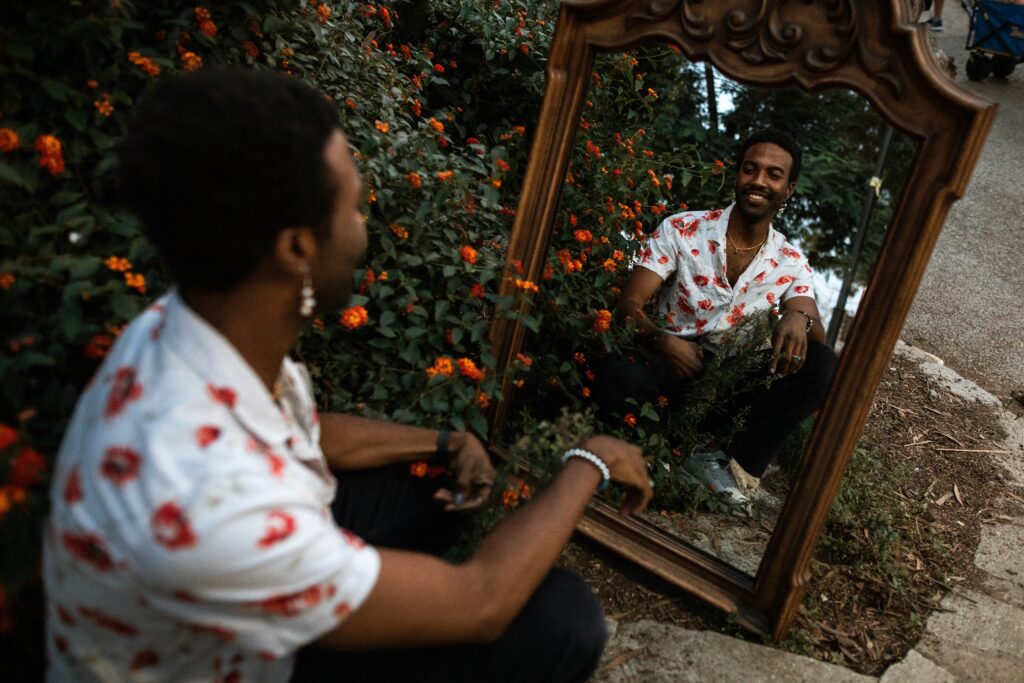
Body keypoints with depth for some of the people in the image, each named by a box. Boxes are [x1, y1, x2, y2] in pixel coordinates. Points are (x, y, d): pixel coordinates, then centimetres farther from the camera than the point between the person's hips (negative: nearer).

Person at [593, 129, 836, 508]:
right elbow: (629, 304, -9)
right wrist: (661, 339, -30)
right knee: (618, 374, -36)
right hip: (670, 367, -3)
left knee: (821, 365, -22)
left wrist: (799, 319, -33)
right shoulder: (681, 230, -4)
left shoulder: (791, 264, 5)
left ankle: (739, 466, -19)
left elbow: (816, 334, -8)